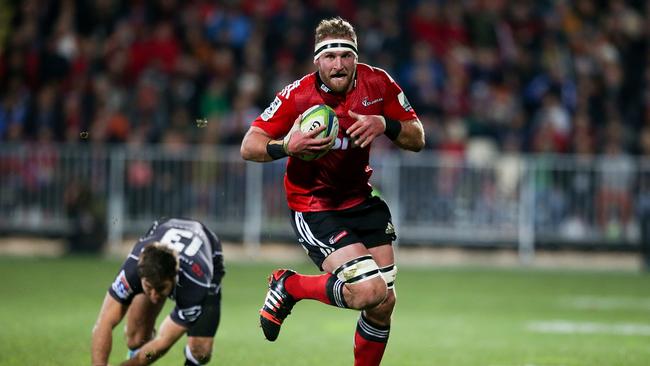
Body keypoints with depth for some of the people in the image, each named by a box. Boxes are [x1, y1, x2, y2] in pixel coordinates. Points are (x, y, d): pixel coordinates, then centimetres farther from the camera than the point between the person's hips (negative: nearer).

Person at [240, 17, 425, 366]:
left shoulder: (377, 83, -8)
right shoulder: (297, 95, -19)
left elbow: (417, 139, -2)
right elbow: (249, 147, -15)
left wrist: (385, 124, -22)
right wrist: (286, 146, -34)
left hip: (360, 200, 5)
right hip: (313, 208, -5)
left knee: (383, 304, 4)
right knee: (368, 291, -21)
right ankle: (288, 286, 3)